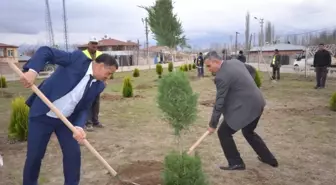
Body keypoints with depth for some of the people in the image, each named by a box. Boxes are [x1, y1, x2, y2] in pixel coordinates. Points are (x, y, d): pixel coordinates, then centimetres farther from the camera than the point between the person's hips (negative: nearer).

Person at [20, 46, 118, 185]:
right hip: (42, 115, -4)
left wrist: (79, 126, -21)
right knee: (34, 156, 5)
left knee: (73, 154, 2)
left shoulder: (99, 85, -3)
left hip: (67, 119, 4)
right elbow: (45, 51, -19)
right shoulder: (78, 59, -18)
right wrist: (32, 70, -37)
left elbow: (84, 108, -3)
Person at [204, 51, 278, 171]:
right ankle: (269, 158, 39)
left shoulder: (221, 76, -19)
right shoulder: (235, 62, 8)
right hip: (257, 103, 10)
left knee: (223, 133, 3)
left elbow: (219, 103, -16)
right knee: (248, 132, 27)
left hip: (245, 107, -10)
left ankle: (236, 163, 14)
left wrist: (212, 124, -6)